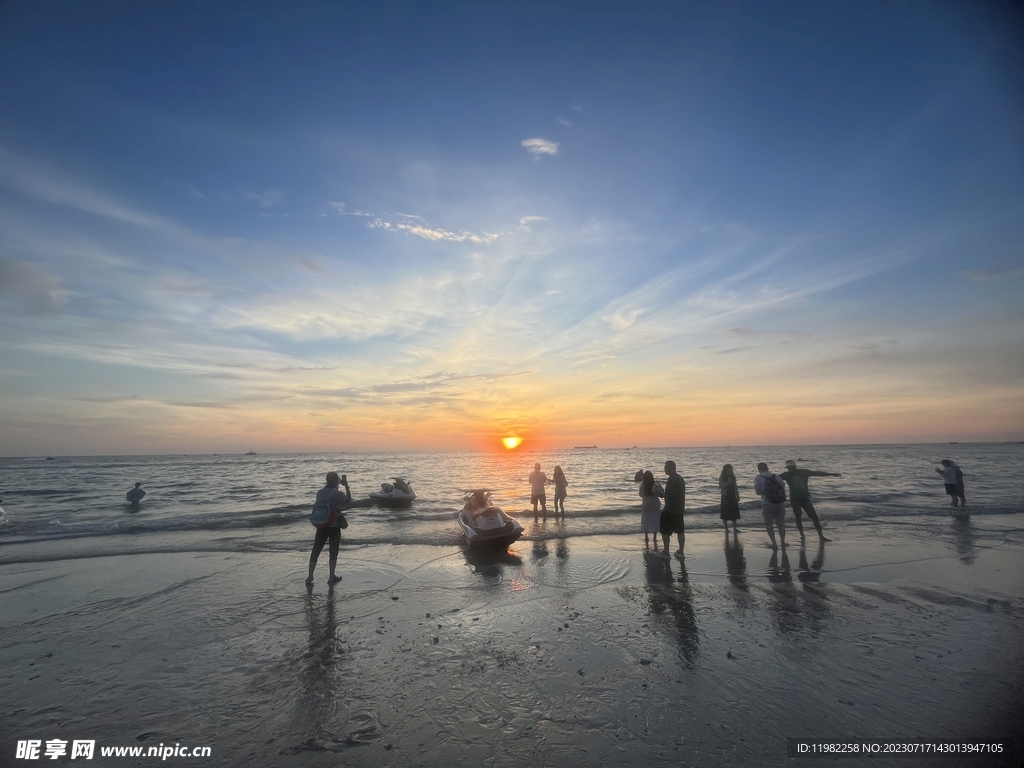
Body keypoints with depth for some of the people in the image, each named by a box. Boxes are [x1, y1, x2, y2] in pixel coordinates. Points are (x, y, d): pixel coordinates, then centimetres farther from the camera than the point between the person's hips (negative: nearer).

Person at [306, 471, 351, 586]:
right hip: (334, 527, -4)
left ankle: (310, 577, 20)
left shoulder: (319, 493, -2)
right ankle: (331, 577, 19)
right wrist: (346, 486, 5)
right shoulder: (337, 494, -17)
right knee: (333, 552, 11)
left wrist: (336, 487, 20)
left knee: (315, 551, 13)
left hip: (321, 526, 4)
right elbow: (349, 500, 1)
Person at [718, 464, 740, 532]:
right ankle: (726, 528, 9)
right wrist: (728, 482, -27)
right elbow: (720, 486, -18)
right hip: (725, 497, -4)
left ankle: (734, 528, 13)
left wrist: (738, 496, 9)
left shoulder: (733, 476, 7)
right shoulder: (721, 477, -7)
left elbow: (735, 486, 12)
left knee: (734, 512, 3)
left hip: (733, 496, 4)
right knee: (725, 513, -1)